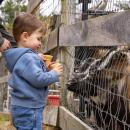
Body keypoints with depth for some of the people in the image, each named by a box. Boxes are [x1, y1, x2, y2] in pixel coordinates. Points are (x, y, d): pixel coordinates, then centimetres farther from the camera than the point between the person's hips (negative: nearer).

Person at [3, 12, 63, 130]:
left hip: (25, 108, 11)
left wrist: (48, 70, 6)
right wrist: (54, 73, -11)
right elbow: (38, 79, -25)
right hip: (28, 110, -11)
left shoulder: (23, 56, 13)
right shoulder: (26, 58, -20)